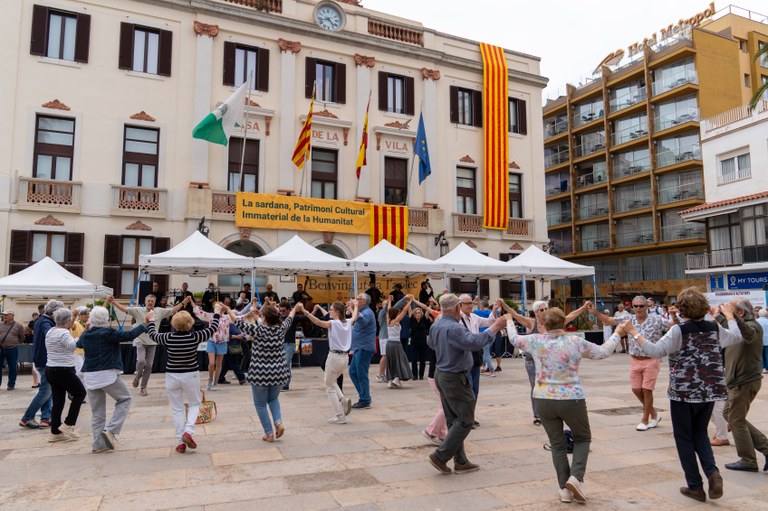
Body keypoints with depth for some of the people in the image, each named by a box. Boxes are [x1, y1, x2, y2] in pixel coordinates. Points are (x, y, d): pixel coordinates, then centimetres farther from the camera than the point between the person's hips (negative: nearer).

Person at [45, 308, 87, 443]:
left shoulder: (50, 331, 12)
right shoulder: (63, 333, -17)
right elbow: (73, 345, -36)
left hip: (50, 369, 9)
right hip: (63, 370, -9)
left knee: (58, 401, 11)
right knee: (80, 393, 6)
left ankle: (55, 433, 13)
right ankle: (68, 424, 3)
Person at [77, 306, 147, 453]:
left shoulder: (85, 335, 8)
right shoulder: (108, 333, -12)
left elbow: (78, 344, 30)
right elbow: (130, 336, -14)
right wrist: (144, 326, 0)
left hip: (90, 376, 7)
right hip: (108, 374, -6)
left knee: (97, 411, 12)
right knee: (124, 399, 10)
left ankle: (98, 443, 14)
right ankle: (110, 430, -5)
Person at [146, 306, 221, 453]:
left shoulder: (168, 338, -10)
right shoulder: (194, 337, -14)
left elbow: (152, 334, 11)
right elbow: (212, 329, 1)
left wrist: (151, 320, 29)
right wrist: (217, 312, 16)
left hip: (172, 376, 1)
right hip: (191, 375, -1)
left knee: (177, 409, 11)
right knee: (194, 404, 17)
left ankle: (180, 442, 11)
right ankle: (188, 431, -5)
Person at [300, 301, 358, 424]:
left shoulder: (333, 323, -13)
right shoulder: (348, 322, 5)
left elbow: (318, 322, -29)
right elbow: (355, 316, 27)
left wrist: (304, 311, -34)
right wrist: (355, 305, 43)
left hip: (334, 357, -7)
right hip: (345, 357, 7)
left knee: (330, 387, 8)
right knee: (330, 380, 27)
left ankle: (340, 416, 5)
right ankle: (343, 399, 6)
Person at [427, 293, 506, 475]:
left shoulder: (435, 326, 6)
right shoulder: (454, 328, -24)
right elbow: (474, 342, -36)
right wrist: (495, 327, -28)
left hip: (441, 375, 10)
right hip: (455, 378, -10)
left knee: (454, 419, 14)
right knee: (465, 420, 1)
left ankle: (460, 462, 20)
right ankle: (440, 456, 1)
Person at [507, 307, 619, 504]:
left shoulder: (536, 341, -5)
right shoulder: (576, 341, -8)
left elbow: (514, 339, 13)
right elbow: (603, 352, 4)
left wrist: (509, 321, 32)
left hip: (544, 400, 2)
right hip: (571, 400, -2)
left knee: (557, 444, 15)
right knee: (583, 438, 20)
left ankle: (564, 489, 15)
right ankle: (575, 477, 0)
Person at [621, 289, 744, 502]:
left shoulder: (679, 330, -13)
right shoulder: (714, 328, 3)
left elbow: (656, 351, -20)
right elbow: (736, 336, 23)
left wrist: (633, 332, -17)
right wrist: (729, 315, 37)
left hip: (685, 390, -5)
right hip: (711, 389, 5)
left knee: (684, 437, 10)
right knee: (700, 432, 22)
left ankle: (695, 486, 14)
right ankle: (712, 472, 0)